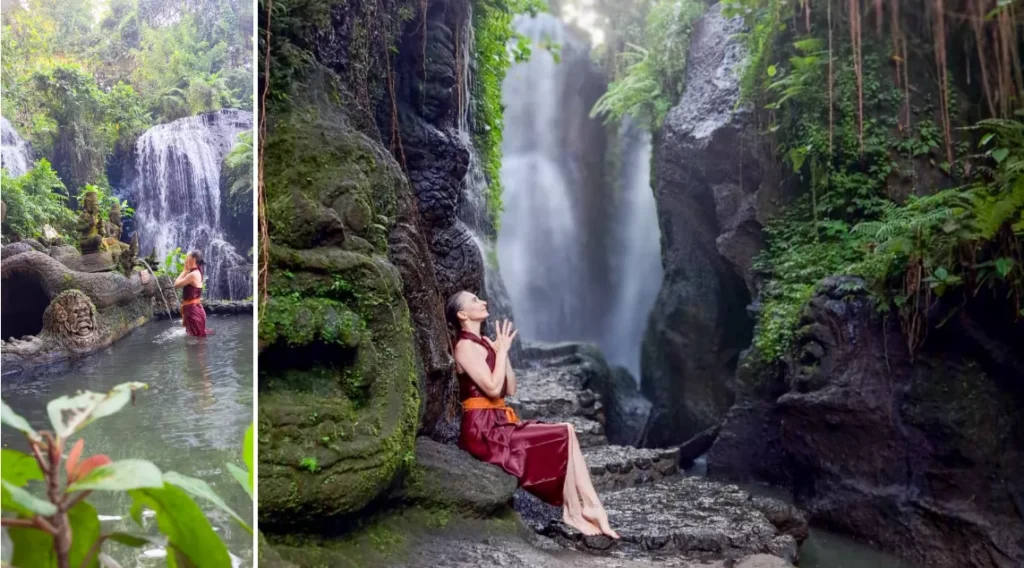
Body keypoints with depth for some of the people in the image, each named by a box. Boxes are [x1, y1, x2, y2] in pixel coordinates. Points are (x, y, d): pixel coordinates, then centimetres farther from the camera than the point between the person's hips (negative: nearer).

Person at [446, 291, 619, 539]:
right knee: (564, 437, -13)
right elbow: (493, 388, -21)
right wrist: (502, 350, -11)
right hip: (484, 430, -8)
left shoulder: (484, 343, 17)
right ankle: (573, 512, -2)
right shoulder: (465, 346, -11)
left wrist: (503, 352, 3)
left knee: (566, 433, -6)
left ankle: (591, 509, -10)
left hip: (497, 424, 8)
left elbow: (510, 389, 13)